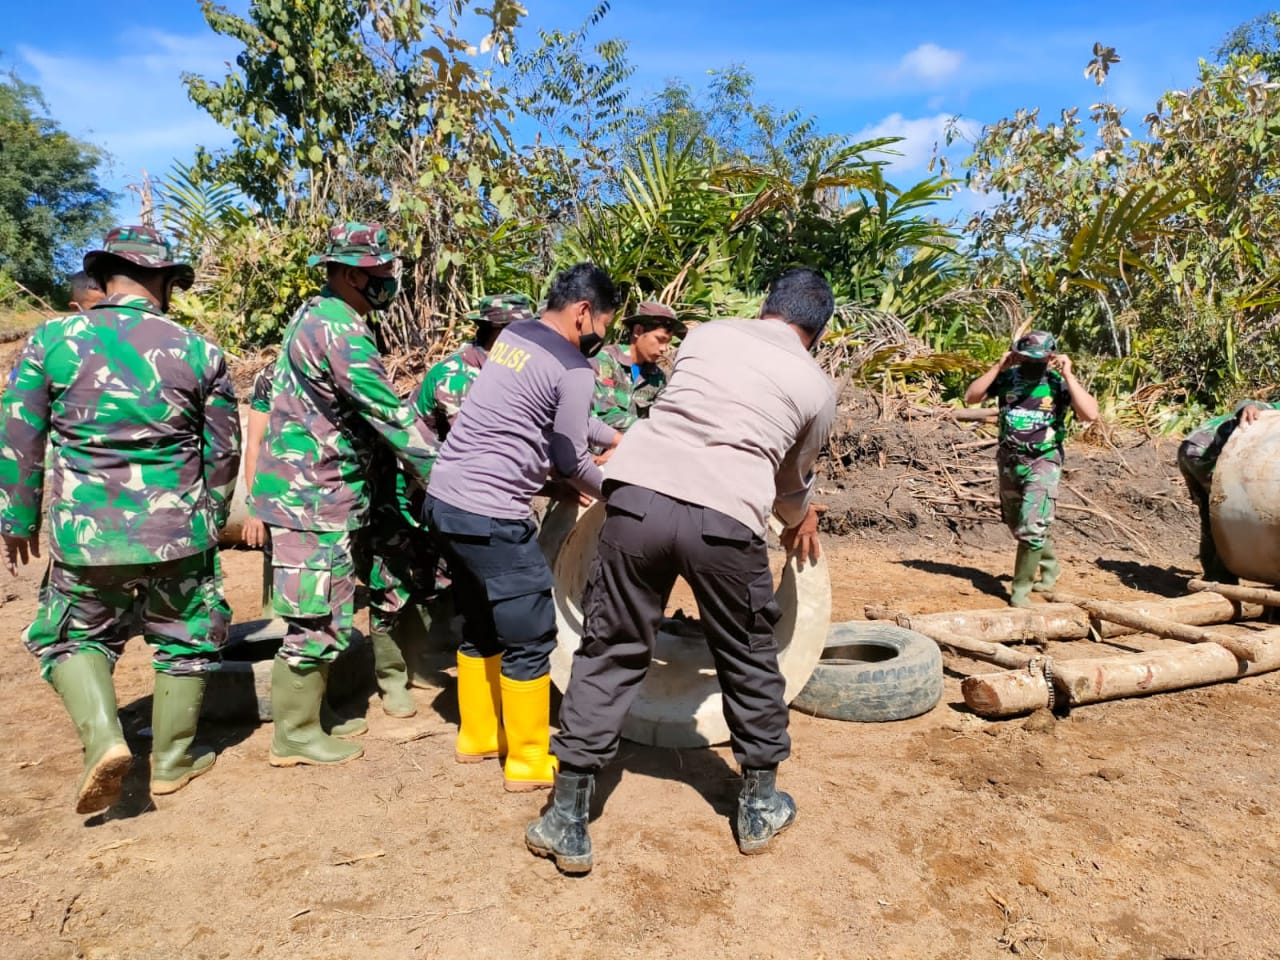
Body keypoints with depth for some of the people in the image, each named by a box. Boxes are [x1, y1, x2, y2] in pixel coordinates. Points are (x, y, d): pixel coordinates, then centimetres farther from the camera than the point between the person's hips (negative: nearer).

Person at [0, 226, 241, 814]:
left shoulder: (52, 340, -3)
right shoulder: (198, 351, -3)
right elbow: (224, 451, 3)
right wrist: (211, 518, 18)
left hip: (85, 533, 0)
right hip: (178, 531, 0)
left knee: (72, 637, 22)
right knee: (185, 640, 17)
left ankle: (102, 738, 3)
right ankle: (173, 761, 27)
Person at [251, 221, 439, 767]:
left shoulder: (315, 314, 14)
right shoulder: (341, 332, -19)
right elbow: (392, 417, -20)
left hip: (307, 491, 10)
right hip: (315, 499, -10)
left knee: (321, 616, 19)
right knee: (316, 621, 0)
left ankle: (305, 716, 32)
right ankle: (295, 738, 13)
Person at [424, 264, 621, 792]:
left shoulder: (514, 335, 13)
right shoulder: (571, 369, -12)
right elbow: (571, 461, -4)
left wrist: (616, 438, 29)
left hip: (444, 498, 9)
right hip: (489, 515, -9)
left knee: (481, 626, 22)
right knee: (529, 639, 5)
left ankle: (478, 735, 36)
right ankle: (528, 761, 17)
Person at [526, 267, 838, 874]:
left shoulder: (706, 335, 21)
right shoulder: (817, 386, 16)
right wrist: (801, 522, 50)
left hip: (639, 495, 2)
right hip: (724, 521, -1)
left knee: (610, 656, 13)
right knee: (750, 663, 19)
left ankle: (567, 823, 20)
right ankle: (759, 808, 37)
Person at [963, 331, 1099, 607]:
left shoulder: (1059, 382, -9)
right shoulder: (1008, 377, -2)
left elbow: (1090, 414, -21)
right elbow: (971, 397, -7)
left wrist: (1068, 375, -20)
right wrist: (998, 367, -12)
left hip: (1042, 464, -4)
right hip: (1009, 461, 5)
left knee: (1031, 529, -13)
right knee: (1016, 526, 19)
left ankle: (1020, 589, 3)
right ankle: (1050, 565, 43)